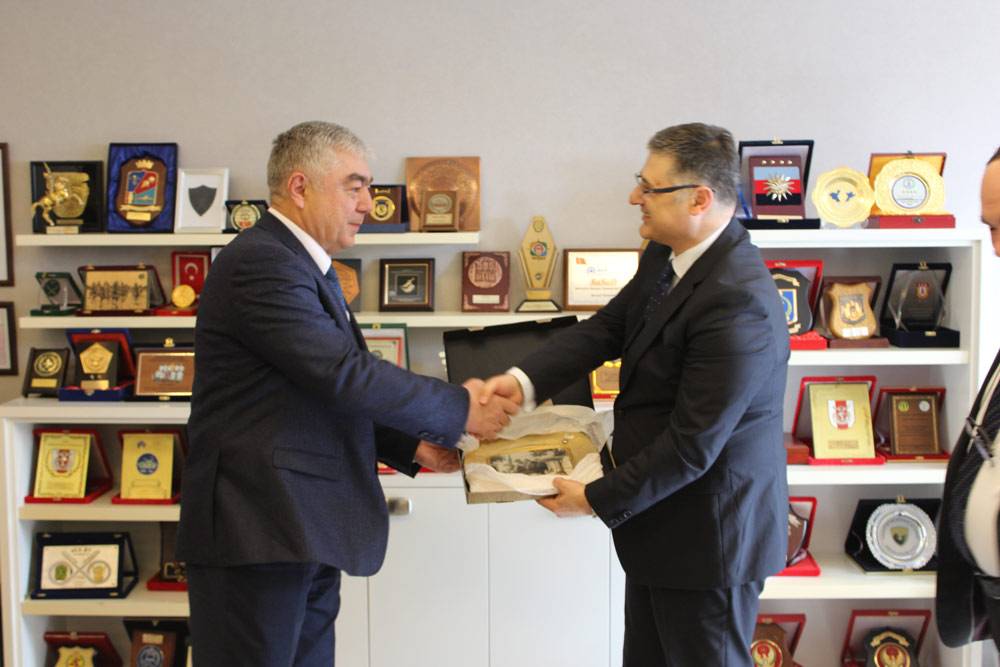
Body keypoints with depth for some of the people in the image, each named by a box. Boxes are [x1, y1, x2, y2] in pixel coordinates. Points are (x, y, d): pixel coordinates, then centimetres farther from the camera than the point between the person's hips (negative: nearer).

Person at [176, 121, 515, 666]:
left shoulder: (306, 268, 17)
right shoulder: (262, 263, -16)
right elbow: (346, 374, -22)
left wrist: (411, 446, 7)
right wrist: (460, 409, -12)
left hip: (305, 534, 10)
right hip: (257, 533, -9)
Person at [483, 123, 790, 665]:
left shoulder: (736, 301, -29)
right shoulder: (665, 257, 1)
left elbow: (693, 445, -28)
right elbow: (608, 327, 6)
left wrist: (597, 498, -18)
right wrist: (524, 379, -10)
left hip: (708, 532, -9)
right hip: (662, 519, 9)